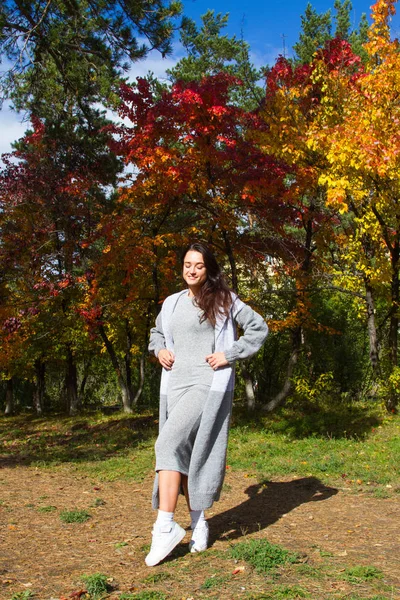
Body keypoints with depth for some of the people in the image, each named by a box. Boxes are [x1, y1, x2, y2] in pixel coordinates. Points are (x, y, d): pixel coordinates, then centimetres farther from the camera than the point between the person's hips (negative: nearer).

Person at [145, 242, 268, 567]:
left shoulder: (224, 300, 0)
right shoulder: (172, 303, 14)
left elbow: (259, 327, 1)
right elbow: (157, 332, 31)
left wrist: (230, 355, -8)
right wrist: (159, 350, 9)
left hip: (209, 384, -6)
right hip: (175, 384, 6)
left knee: (169, 443, -21)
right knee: (183, 453, 6)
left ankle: (165, 525, -17)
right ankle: (198, 523, 19)